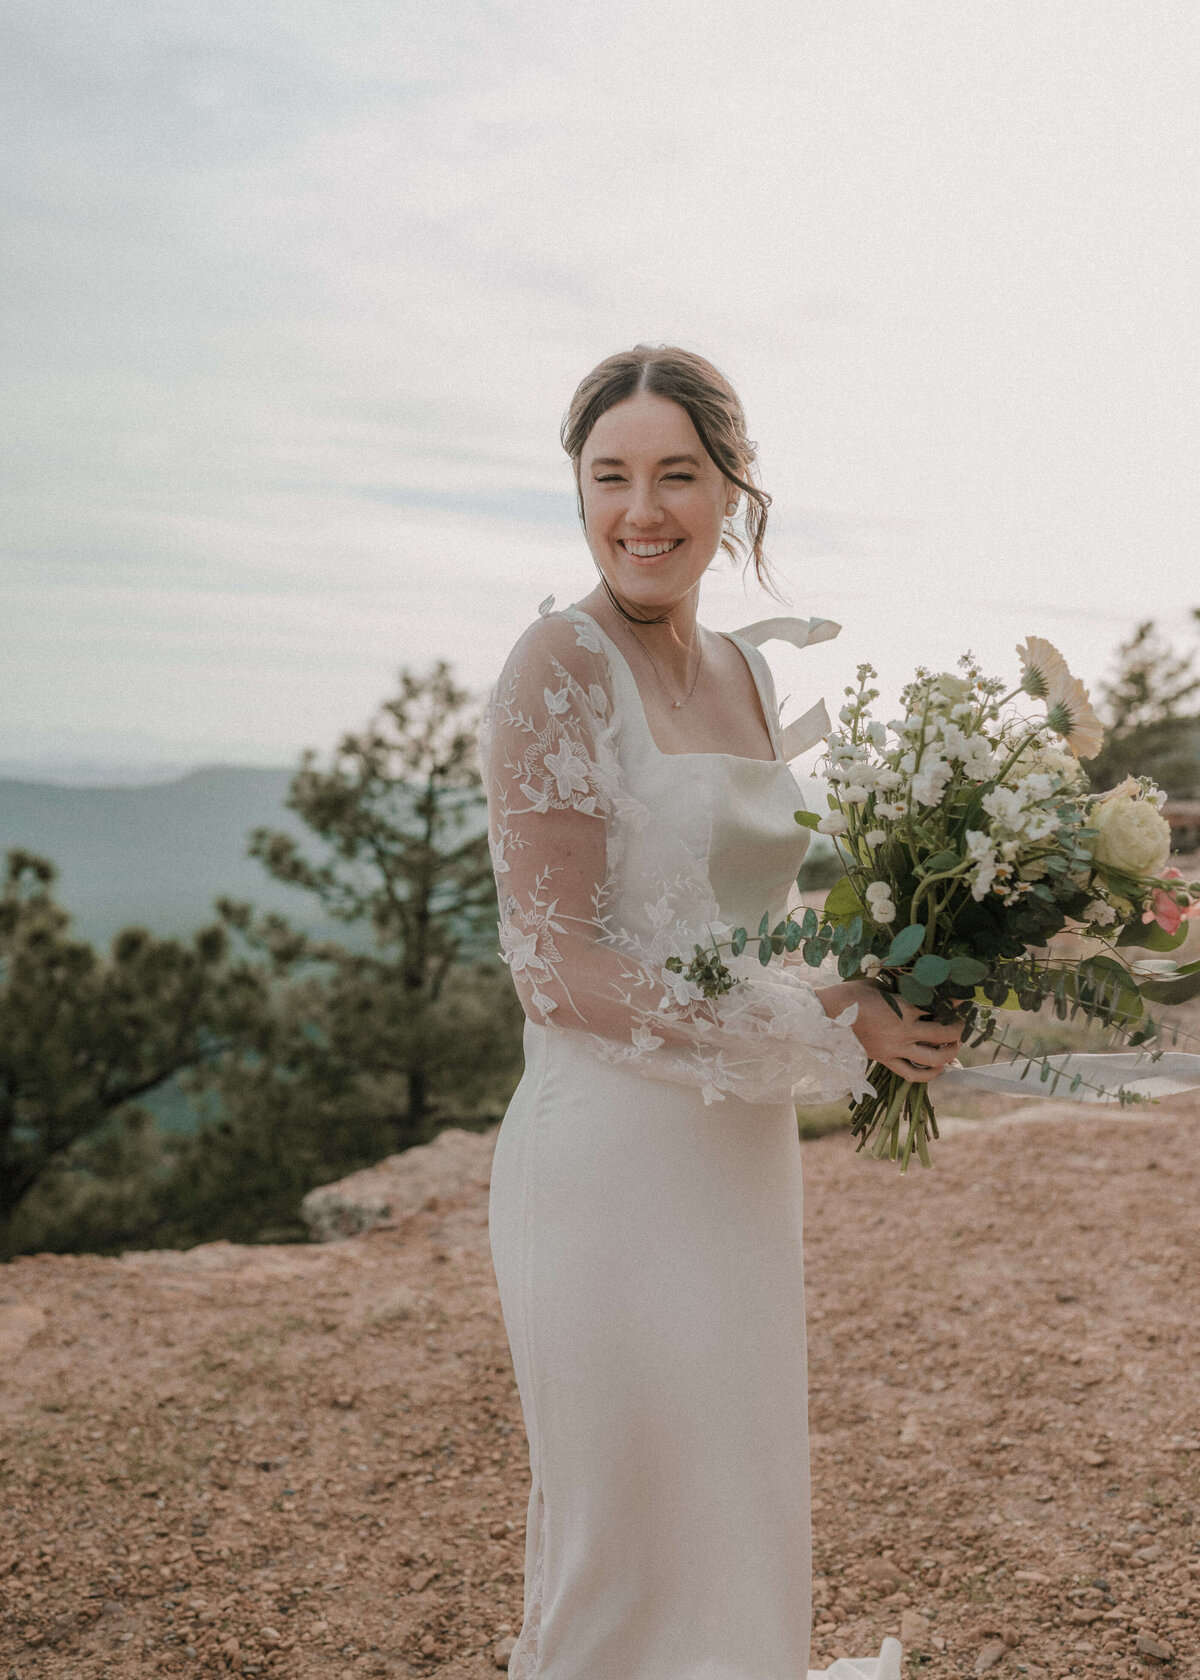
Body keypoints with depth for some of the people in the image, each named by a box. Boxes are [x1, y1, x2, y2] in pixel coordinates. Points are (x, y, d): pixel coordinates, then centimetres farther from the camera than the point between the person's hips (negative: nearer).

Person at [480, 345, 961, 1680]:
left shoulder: (749, 673, 10)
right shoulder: (561, 664, -13)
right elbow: (553, 967, -17)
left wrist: (894, 991, 0)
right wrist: (822, 1027, -18)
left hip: (741, 1154, 7)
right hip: (613, 1153, -7)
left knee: (736, 1514, 22)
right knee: (627, 1535, 10)